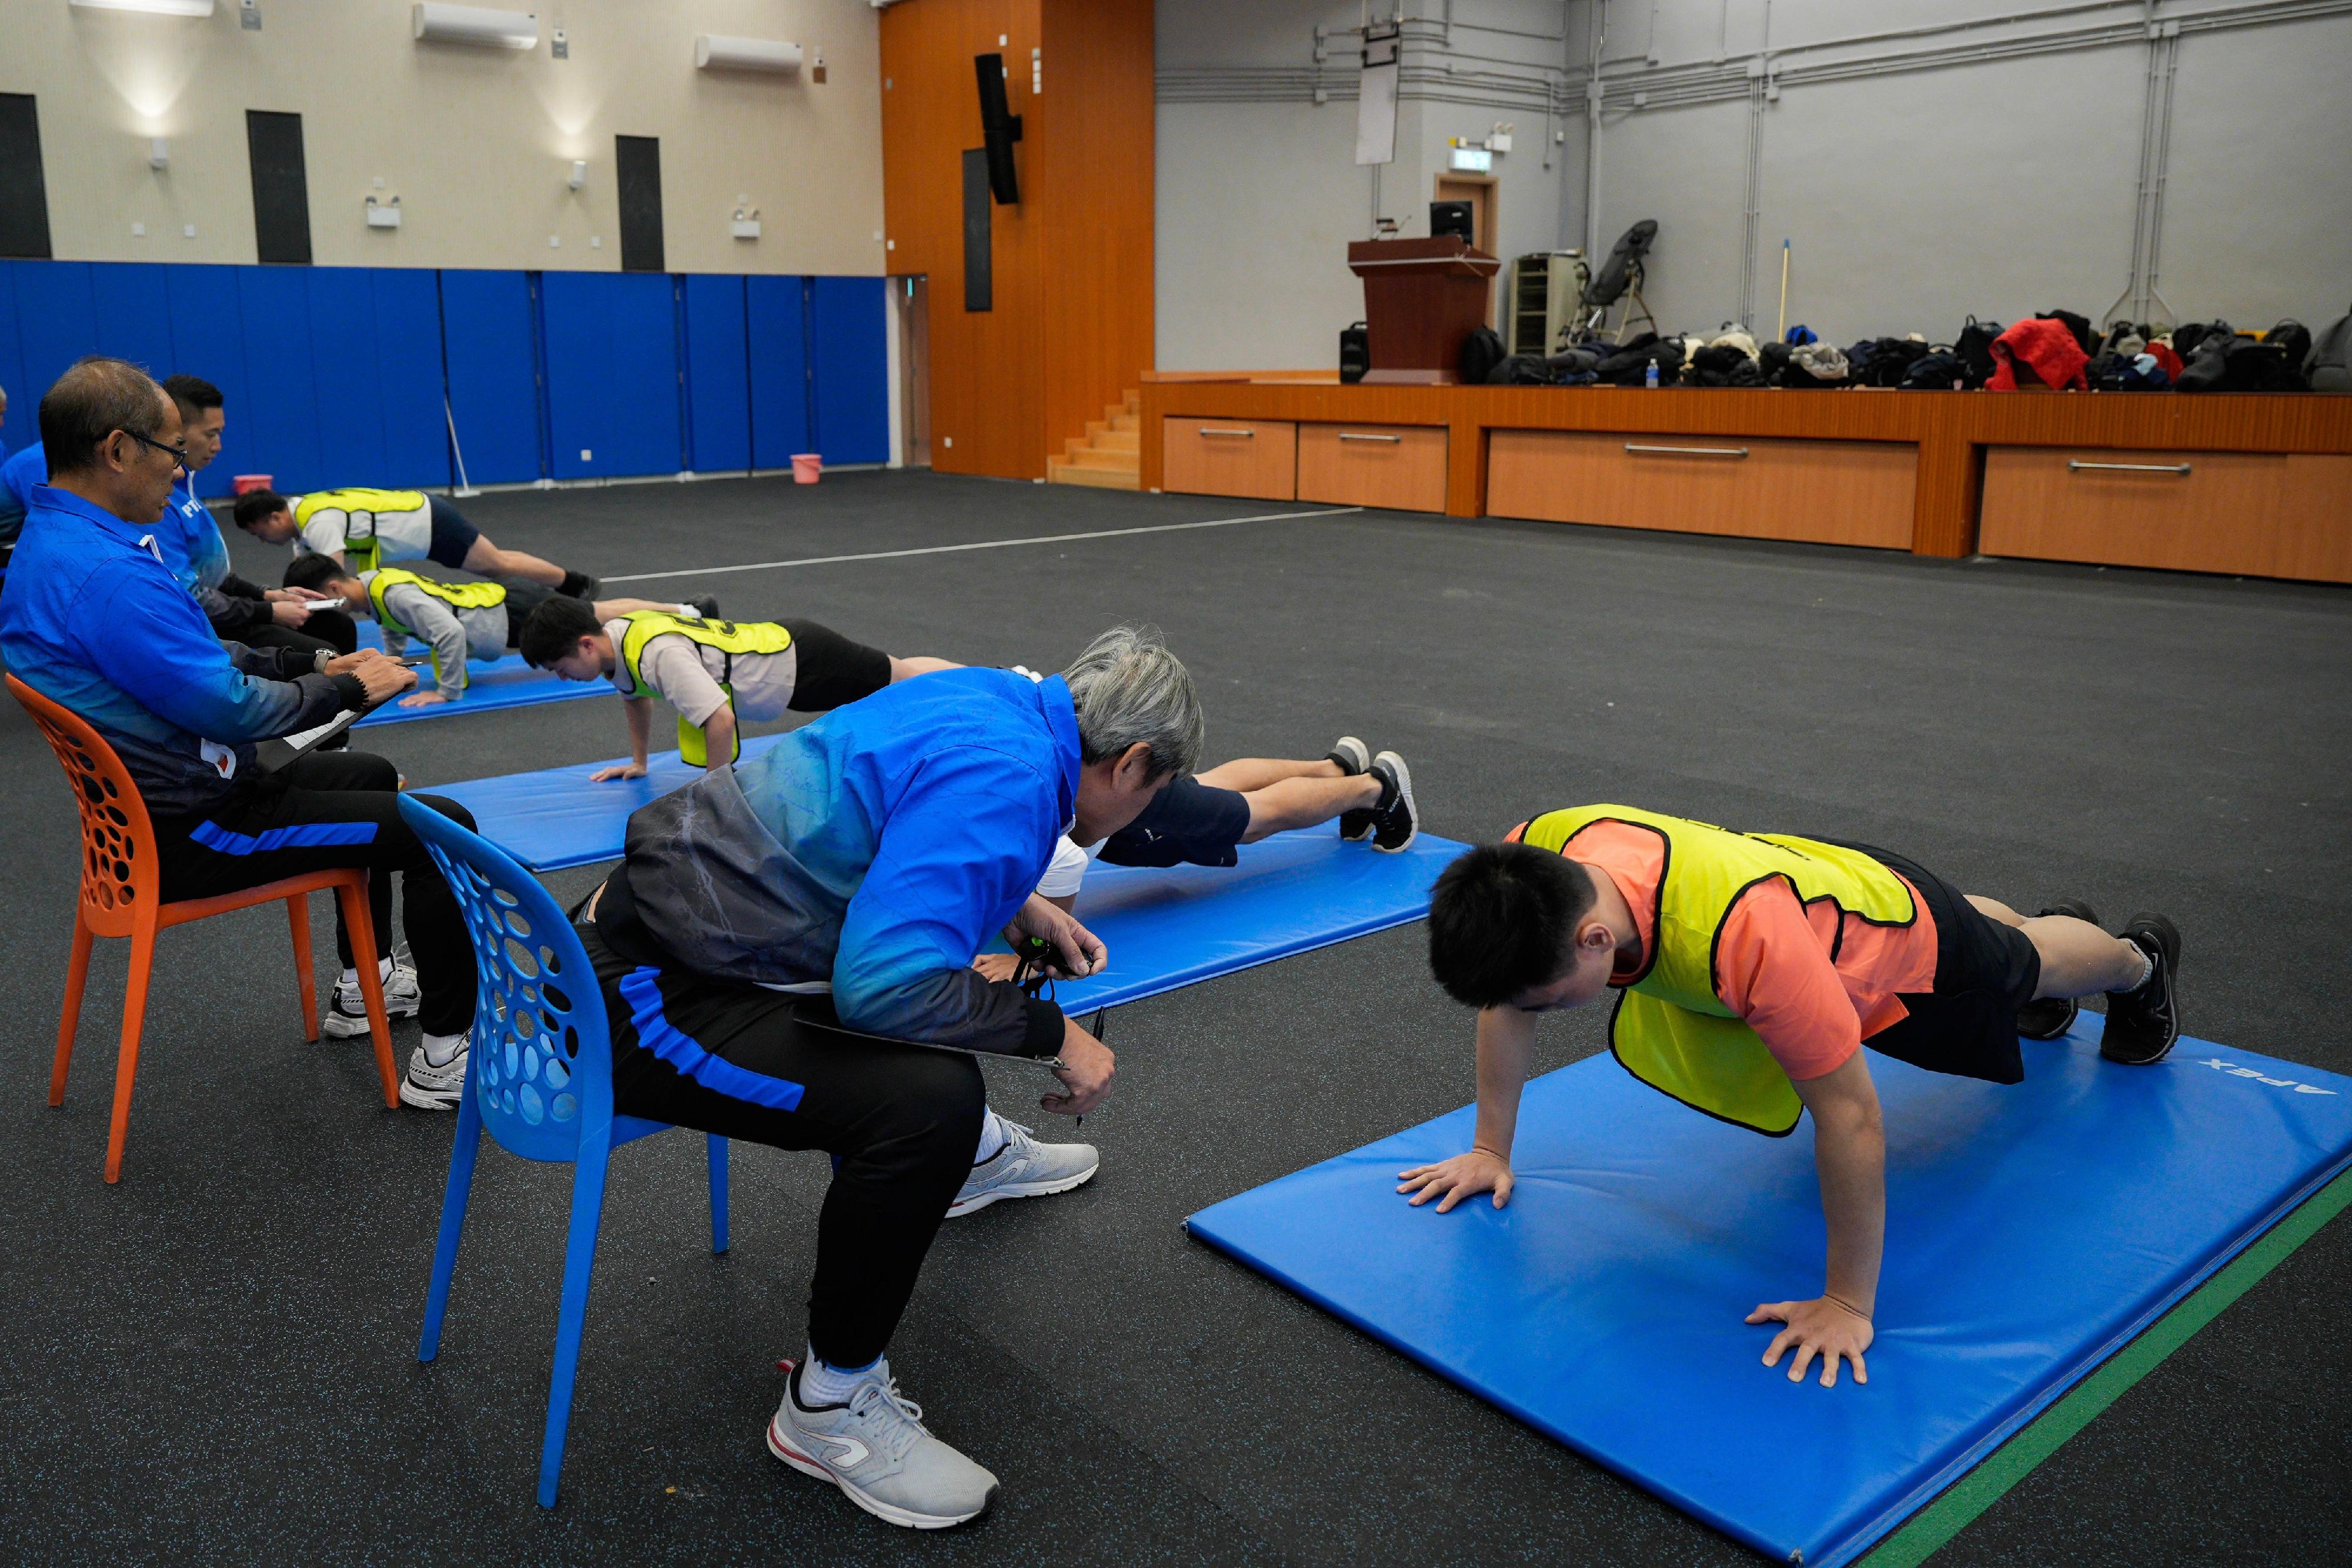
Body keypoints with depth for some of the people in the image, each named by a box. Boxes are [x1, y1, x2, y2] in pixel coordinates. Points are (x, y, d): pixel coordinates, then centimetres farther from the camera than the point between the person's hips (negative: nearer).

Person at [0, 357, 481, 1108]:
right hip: (186, 834, -11)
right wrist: (348, 691, -10)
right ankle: (446, 1058, -3)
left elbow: (193, 655, 16)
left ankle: (360, 987, 38)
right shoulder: (104, 575, -28)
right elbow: (231, 708, -26)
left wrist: (312, 666, 8)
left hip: (165, 794, 11)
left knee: (372, 777, 29)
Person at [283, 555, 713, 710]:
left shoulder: (395, 593, -29)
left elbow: (450, 633, -39)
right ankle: (687, 611, 28)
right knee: (602, 616, 17)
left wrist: (447, 692, -31)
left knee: (606, 619, 4)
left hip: (514, 614, -8)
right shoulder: (369, 585, 1)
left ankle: (692, 611, 16)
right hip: (500, 607, 8)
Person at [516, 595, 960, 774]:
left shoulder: (659, 653, -36)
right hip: (774, 641, 8)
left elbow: (720, 719, -40)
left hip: (799, 660, -8)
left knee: (902, 678, 12)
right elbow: (636, 696, 16)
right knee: (892, 678, 25)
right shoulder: (615, 636, -6)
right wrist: (638, 762, 17)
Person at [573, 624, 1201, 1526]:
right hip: (645, 1000, -11)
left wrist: (1017, 908, 17)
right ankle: (827, 1409, -8)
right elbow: (882, 984, -32)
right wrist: (1052, 1033, -19)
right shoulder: (1008, 783, -23)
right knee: (926, 1100, -28)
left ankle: (965, 1156, 53)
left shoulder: (993, 703, 5)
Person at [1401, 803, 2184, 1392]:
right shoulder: (1529, 859, -35)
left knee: (2021, 965, 31)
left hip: (1902, 941, -5)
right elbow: (1507, 1005, -15)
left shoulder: (1745, 934, -53)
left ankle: (2139, 959, 65)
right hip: (1815, 870, 5)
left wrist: (1848, 1305, -34)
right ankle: (2053, 917, 72)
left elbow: (1848, 1112, -42)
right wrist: (1491, 1149, -11)